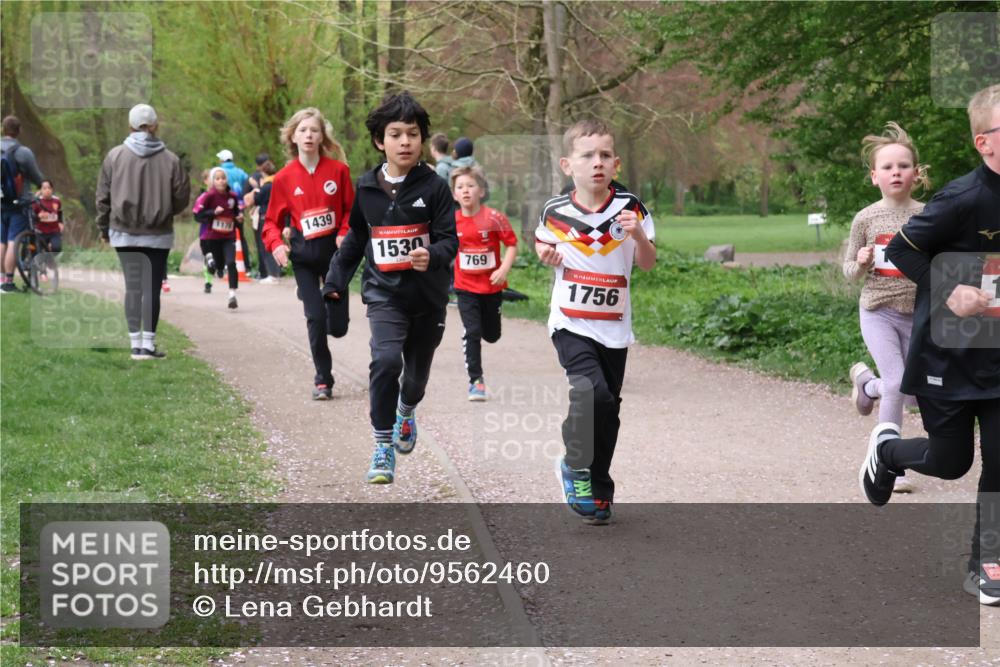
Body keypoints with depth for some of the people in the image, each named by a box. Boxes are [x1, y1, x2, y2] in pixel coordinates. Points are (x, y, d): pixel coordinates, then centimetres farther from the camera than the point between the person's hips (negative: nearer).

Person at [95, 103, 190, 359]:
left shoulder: (115, 156, -2)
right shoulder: (170, 160, -6)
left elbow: (103, 196, 3)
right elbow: (182, 198, 0)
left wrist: (104, 228, 15)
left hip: (124, 233, 1)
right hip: (158, 235, -1)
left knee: (132, 287, 6)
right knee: (152, 288, 2)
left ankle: (136, 344, 5)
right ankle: (148, 344, 2)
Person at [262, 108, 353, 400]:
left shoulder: (338, 170, -3)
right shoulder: (284, 178, -1)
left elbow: (351, 209, 5)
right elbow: (273, 220, 5)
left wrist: (345, 235, -12)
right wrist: (276, 243, -13)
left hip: (334, 250, 0)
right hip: (303, 255, 0)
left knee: (338, 326, 3)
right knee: (315, 318, -6)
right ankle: (323, 380, 7)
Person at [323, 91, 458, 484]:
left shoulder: (434, 187, -7)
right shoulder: (367, 187, 2)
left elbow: (449, 239, -10)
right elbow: (355, 239, 17)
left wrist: (433, 256, -32)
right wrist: (336, 280, 19)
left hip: (428, 296, 0)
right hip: (384, 293, 0)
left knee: (418, 372, 13)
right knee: (386, 361, -22)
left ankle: (406, 411, 50)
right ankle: (383, 447, -10)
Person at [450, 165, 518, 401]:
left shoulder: (494, 218, -12)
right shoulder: (451, 221, -6)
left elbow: (512, 244, -7)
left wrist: (504, 269, -19)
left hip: (492, 286, 0)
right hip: (465, 287, 0)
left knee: (492, 335, 12)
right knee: (472, 333, -8)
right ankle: (476, 380, -1)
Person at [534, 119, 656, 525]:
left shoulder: (629, 208, -4)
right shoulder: (555, 211, -3)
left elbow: (648, 264, 1)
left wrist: (638, 235, -18)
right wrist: (546, 255, -4)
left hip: (614, 328, 2)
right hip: (571, 324, -2)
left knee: (607, 409, 9)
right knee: (594, 393, -22)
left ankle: (597, 488, 25)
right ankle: (577, 468, -1)